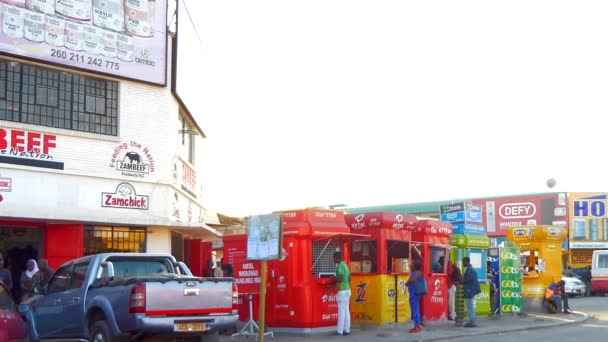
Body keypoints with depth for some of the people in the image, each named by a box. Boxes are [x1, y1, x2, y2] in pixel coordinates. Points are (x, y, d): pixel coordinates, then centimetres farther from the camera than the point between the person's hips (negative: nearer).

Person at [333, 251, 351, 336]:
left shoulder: (340, 266, -15)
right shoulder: (345, 265, 15)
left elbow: (340, 279, -25)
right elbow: (349, 279, 21)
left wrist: (334, 278, -7)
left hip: (342, 291, -10)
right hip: (347, 290, 10)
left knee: (341, 311, -6)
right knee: (346, 311, 9)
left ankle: (340, 331, -3)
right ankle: (347, 329, 11)